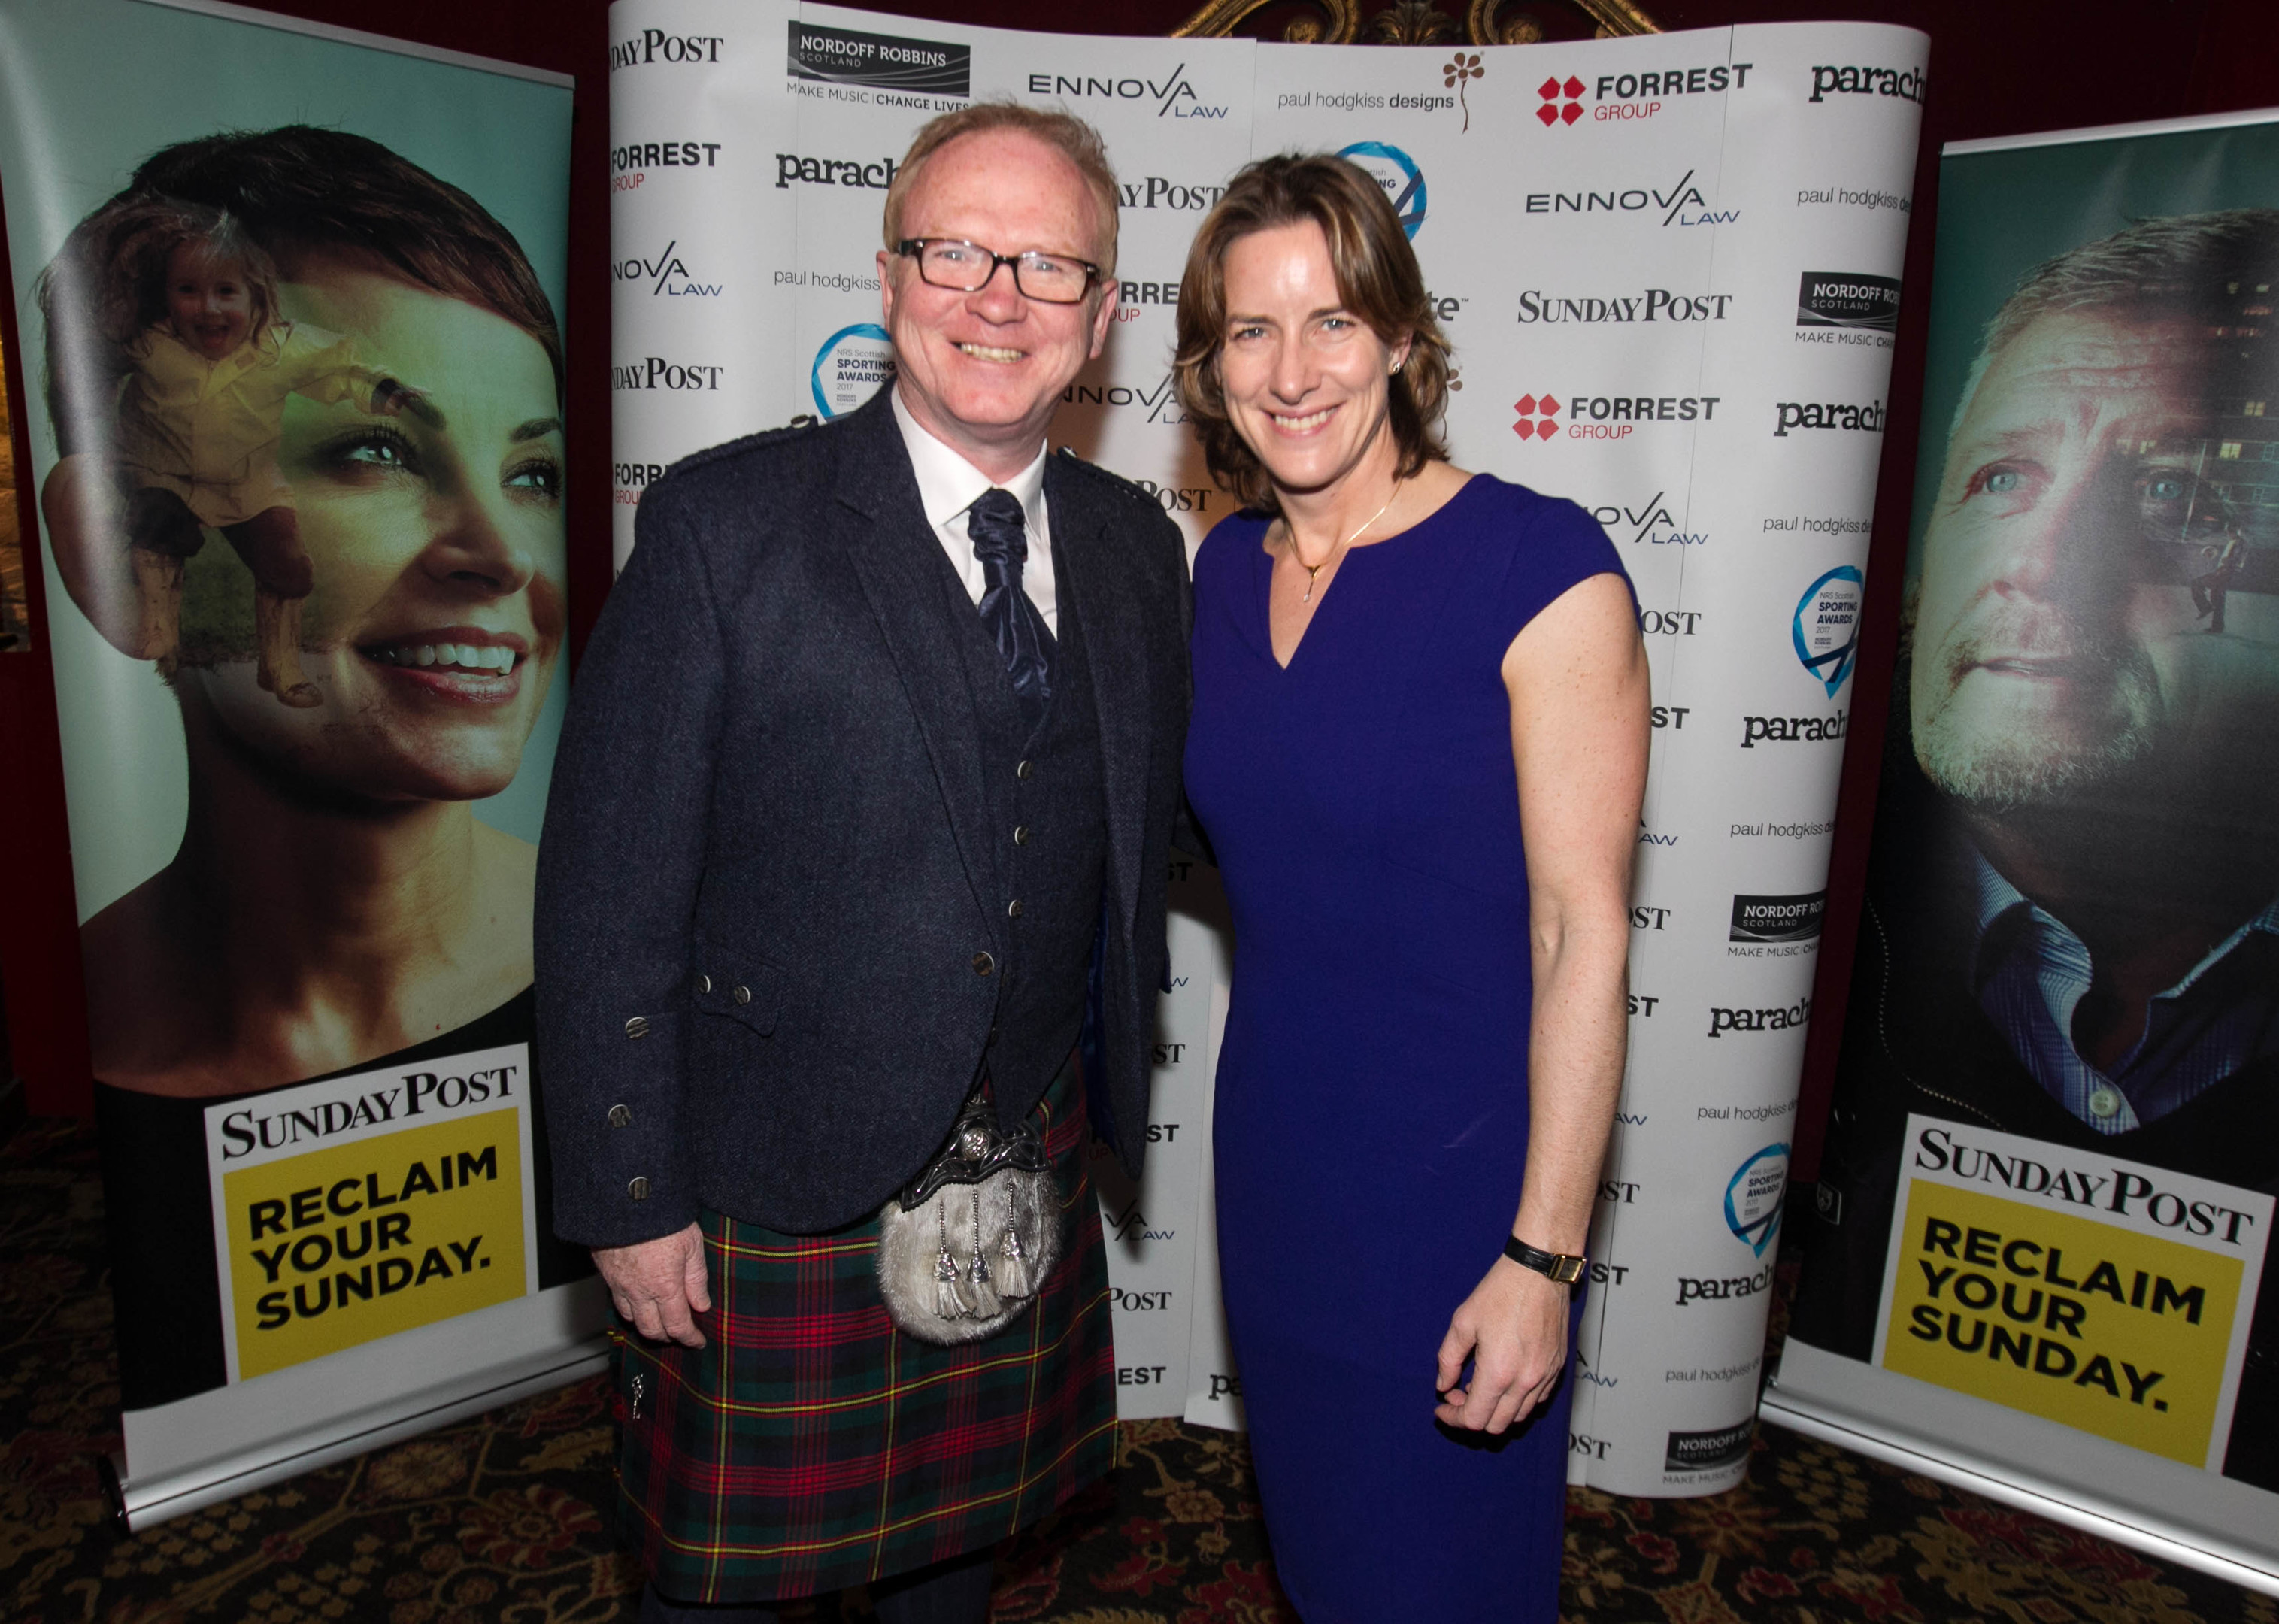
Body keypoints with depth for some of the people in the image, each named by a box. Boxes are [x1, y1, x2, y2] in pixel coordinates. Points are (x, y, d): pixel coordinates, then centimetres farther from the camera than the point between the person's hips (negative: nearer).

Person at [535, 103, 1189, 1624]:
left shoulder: (1135, 544, 2)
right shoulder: (727, 524, -14)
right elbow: (610, 889, -13)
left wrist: (1106, 1084, 7)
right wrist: (630, 1202, -11)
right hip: (777, 1194, -4)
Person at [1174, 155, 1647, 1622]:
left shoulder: (1540, 565, -18)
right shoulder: (1225, 566, 1)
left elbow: (1584, 932, -18)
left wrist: (1541, 1259, -18)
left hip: (1457, 1180, -5)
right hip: (1275, 1158, 6)